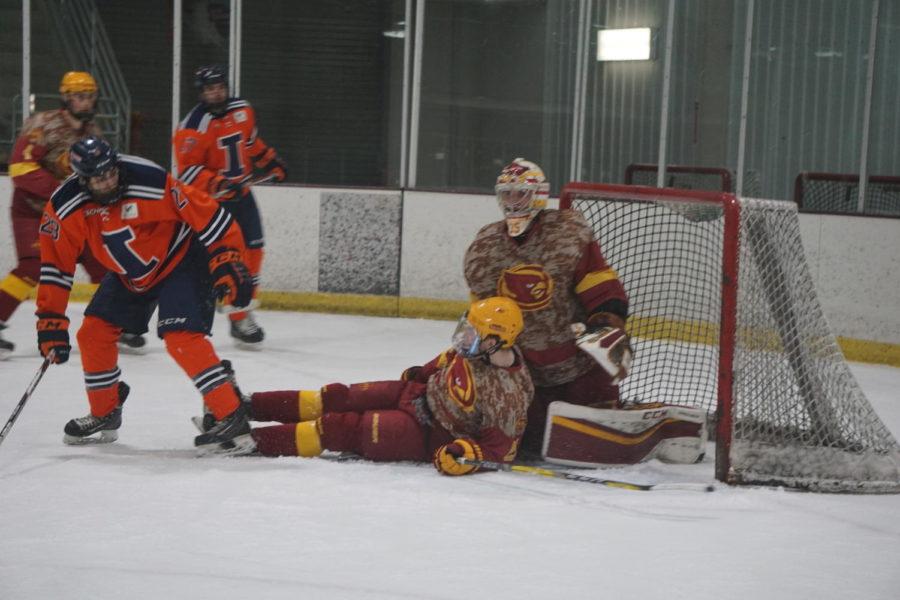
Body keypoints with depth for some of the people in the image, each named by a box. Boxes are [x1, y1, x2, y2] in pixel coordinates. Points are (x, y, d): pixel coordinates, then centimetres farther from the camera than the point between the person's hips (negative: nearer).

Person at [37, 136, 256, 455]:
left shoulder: (150, 182, -32)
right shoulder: (65, 207, -17)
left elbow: (205, 213, -24)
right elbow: (55, 265, -9)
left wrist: (227, 261, -25)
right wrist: (50, 321, -10)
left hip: (181, 262, -6)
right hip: (128, 275, 6)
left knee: (181, 338, -23)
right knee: (93, 333, 4)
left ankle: (233, 420, -23)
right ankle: (104, 415, 27)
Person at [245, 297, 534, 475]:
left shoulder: (507, 394, -30)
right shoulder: (477, 348, -9)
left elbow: (503, 445, -24)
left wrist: (466, 454, -37)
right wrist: (421, 372, 21)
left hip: (431, 437, -7)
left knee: (346, 428, -16)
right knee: (338, 398, 0)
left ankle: (254, 440, -12)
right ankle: (249, 405, 7)